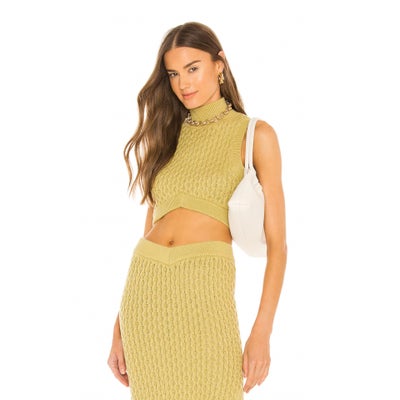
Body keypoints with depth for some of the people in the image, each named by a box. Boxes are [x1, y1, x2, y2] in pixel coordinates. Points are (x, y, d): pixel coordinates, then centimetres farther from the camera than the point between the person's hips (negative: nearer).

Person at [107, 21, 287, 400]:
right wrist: (120, 327, 8)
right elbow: (150, 227, 13)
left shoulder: (254, 135, 2)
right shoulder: (166, 136, 14)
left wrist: (261, 333, -11)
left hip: (204, 288, -4)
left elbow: (276, 242, -2)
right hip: (143, 287, 4)